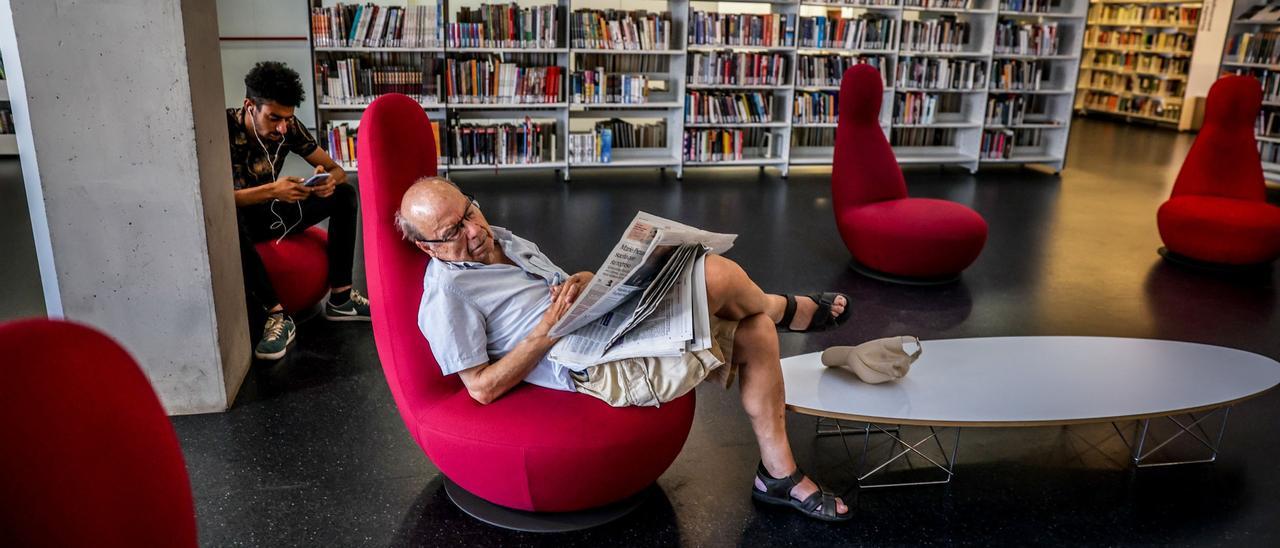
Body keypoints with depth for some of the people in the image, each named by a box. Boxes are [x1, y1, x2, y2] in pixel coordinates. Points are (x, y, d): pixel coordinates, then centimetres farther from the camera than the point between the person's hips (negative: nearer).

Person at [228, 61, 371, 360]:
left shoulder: (288, 127, -11)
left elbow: (337, 170, -6)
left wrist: (331, 180, -31)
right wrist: (272, 190, -43)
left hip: (272, 212, 5)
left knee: (344, 194, -13)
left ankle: (340, 298, -15)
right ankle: (278, 315, -35)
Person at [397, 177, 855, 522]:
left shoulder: (502, 240, 17)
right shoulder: (447, 294, -10)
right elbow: (483, 388, -13)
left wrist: (583, 281, -1)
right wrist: (548, 330, -19)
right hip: (598, 366, -10)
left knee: (754, 332, 1)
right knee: (717, 274, -20)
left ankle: (779, 475, 13)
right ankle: (788, 310, 17)